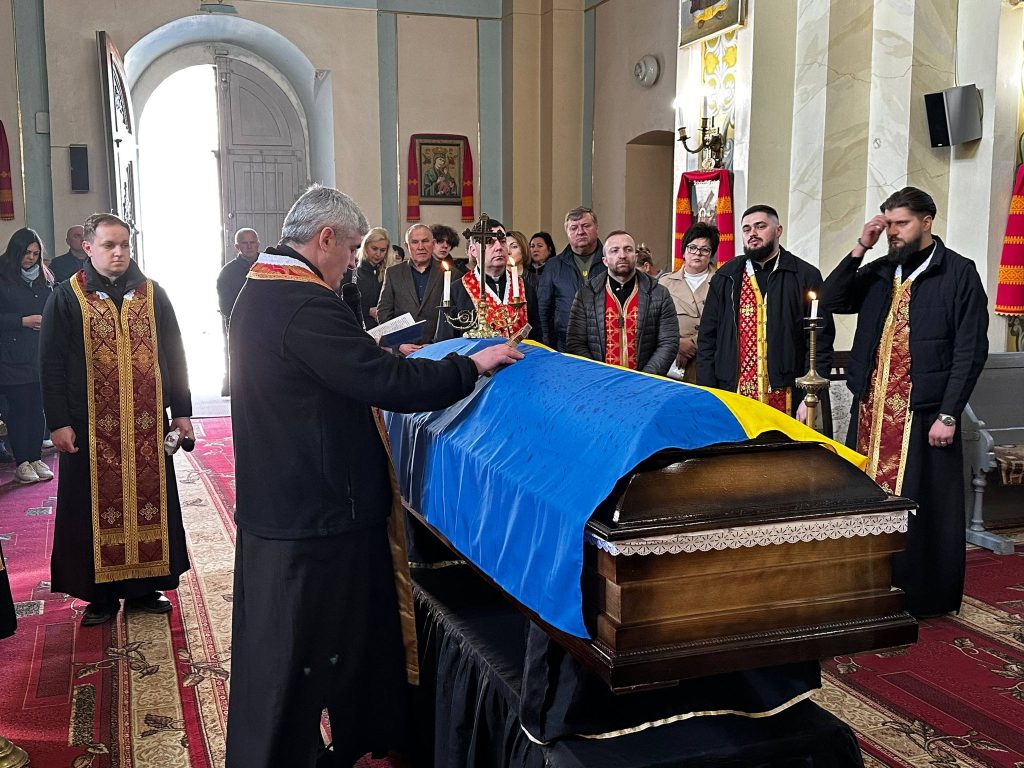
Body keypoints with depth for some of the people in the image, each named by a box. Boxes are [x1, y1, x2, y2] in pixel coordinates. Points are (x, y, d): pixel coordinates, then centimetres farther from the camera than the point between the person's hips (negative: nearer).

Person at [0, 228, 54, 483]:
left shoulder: (43, 277, 12)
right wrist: (24, 321, -14)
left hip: (40, 354, 4)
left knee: (38, 407, 4)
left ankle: (36, 458, 12)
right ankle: (22, 462, 6)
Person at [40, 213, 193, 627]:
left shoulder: (152, 294, 6)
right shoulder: (67, 298, -1)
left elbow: (173, 356, 9)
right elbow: (51, 364, -3)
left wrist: (182, 411, 4)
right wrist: (58, 422, -9)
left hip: (148, 425, 2)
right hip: (91, 427, -2)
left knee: (149, 500, 8)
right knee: (98, 506, 5)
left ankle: (145, 587, 22)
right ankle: (101, 594, 17)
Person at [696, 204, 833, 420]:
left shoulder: (806, 277, 3)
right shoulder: (725, 278, 10)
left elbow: (821, 343, 0)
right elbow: (707, 340, 10)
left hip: (788, 402, -2)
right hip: (733, 400, 2)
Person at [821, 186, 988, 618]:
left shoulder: (958, 274, -4)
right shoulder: (879, 273, 12)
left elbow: (971, 351, -7)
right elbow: (831, 301, 2)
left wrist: (948, 415, -12)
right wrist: (860, 248, -4)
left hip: (922, 415, -5)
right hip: (871, 409, 5)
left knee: (917, 507, 1)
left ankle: (922, 597, 16)